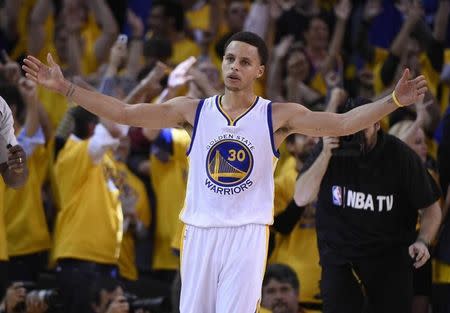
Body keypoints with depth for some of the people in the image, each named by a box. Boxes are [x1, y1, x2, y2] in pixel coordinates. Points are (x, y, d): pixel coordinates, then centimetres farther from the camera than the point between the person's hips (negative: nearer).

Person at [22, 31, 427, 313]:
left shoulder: (278, 116, -1)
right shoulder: (193, 111, 3)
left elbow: (340, 124, -9)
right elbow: (125, 113, 1)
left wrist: (392, 101, -22)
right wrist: (65, 87, -5)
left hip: (248, 234, -2)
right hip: (200, 231, 2)